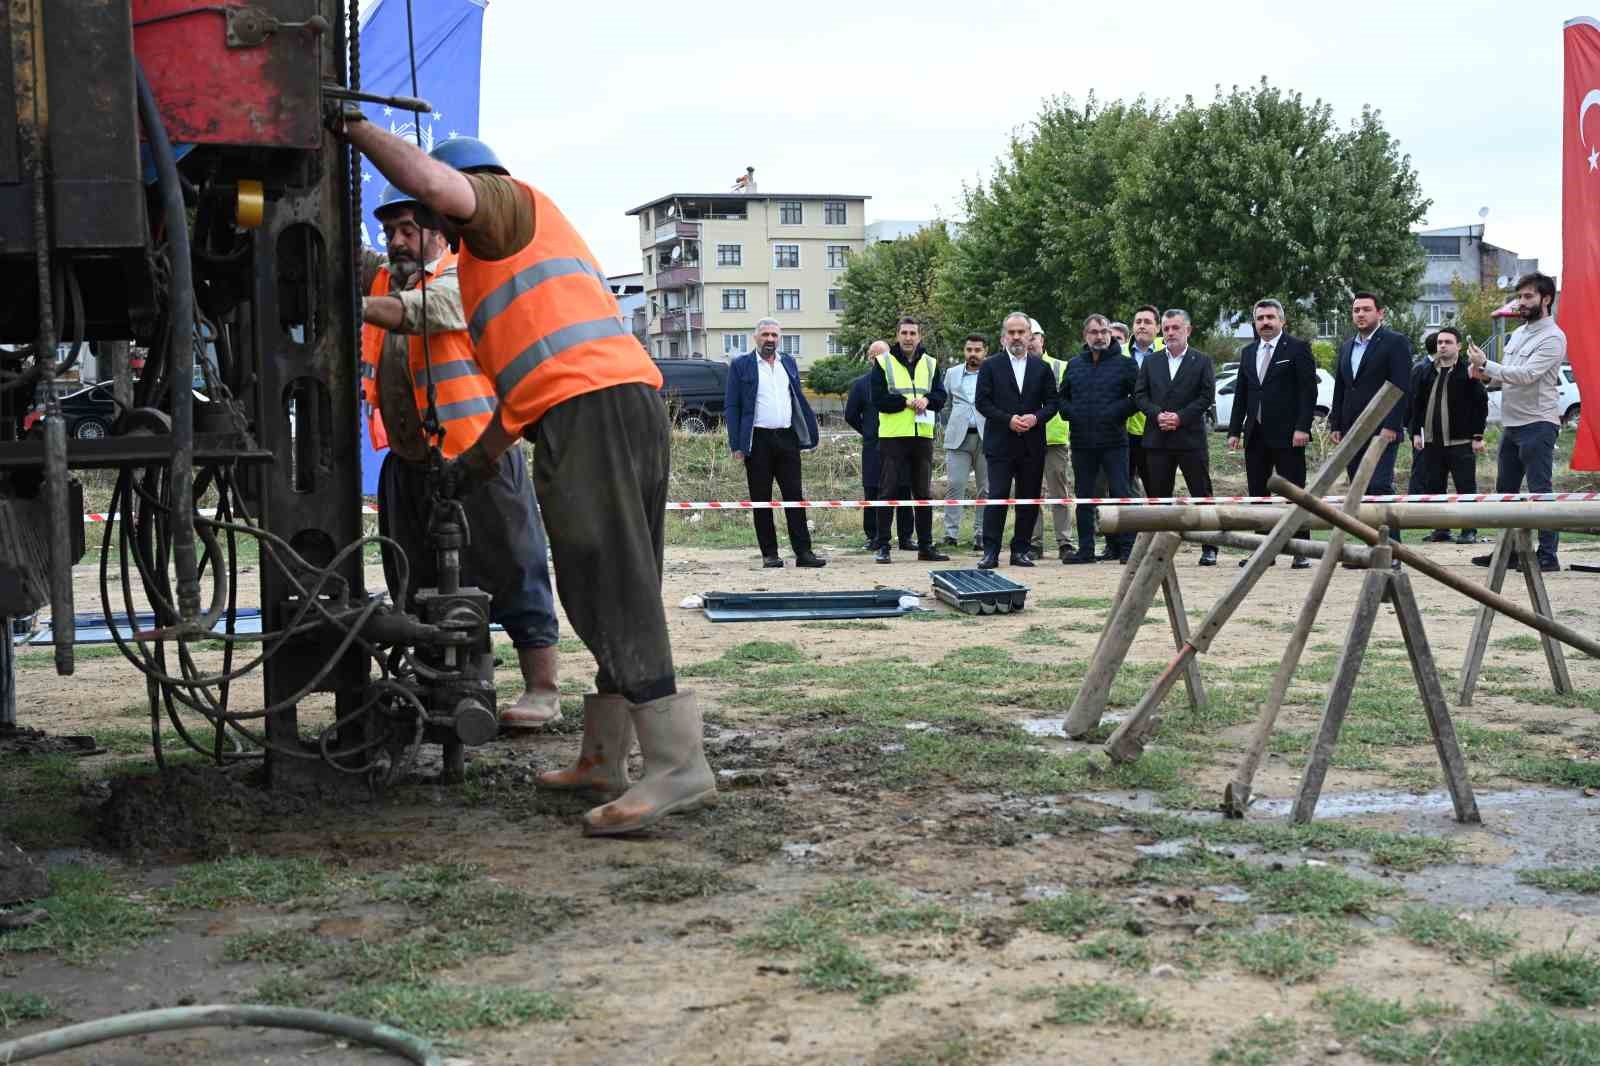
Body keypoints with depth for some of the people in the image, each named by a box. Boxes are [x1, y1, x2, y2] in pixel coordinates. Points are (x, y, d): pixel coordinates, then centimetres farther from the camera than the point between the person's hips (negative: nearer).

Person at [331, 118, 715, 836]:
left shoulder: (509, 201, 11)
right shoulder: (535, 240, 37)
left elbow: (435, 182, -13)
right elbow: (526, 378, 36)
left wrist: (354, 128, 0)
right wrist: (474, 463, 36)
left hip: (587, 410, -10)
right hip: (634, 401, 10)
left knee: (612, 593, -13)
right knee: (619, 594, 12)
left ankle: (679, 767, -17)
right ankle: (602, 760, 20)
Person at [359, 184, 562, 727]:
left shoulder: (462, 279, -7)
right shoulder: (380, 275, 13)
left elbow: (416, 311, -25)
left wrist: (356, 306, -40)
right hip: (408, 462, 7)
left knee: (509, 571, -3)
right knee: (416, 586, 12)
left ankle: (542, 691, 3)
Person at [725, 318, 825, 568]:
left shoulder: (788, 363, 15)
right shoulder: (741, 365, 2)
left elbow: (799, 400, 17)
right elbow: (731, 407, 0)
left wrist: (809, 434, 7)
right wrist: (736, 445, -8)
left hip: (787, 438, 3)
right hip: (758, 441, -3)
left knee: (795, 496, 0)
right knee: (761, 499, 2)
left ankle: (803, 551, 1)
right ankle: (769, 553, 8)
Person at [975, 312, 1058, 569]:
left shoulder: (1041, 368, 12)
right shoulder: (991, 366, 5)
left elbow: (1051, 402, 9)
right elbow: (982, 402, -1)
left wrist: (1036, 417, -10)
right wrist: (1008, 420, -13)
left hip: (1032, 444, 3)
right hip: (1000, 442, -3)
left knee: (1029, 499, 4)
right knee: (997, 496, -8)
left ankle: (1021, 549, 12)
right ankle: (991, 552, -6)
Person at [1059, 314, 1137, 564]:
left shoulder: (1124, 364, 1)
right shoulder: (1074, 365, 13)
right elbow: (1061, 398, 20)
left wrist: (1116, 412, -12)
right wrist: (1071, 413, 1)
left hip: (1114, 441, -4)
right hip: (1081, 442, 4)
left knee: (1120, 493, -5)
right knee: (1084, 497, 7)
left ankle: (1126, 547, -1)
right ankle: (1086, 549, 13)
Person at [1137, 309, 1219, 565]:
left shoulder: (1202, 361, 5)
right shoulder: (1150, 362, 13)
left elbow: (1207, 396, -3)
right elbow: (1140, 395, 7)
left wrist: (1180, 417, -14)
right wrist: (1157, 415, -11)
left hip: (1191, 438, -3)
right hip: (1157, 439, 3)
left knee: (1202, 494, -2)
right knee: (1158, 495, 4)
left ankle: (1209, 549, 3)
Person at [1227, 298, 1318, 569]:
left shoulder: (1297, 349, -2)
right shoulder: (1248, 353, 15)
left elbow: (1308, 391, -7)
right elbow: (1241, 394, 17)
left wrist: (1302, 427, -15)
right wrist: (1234, 431, 10)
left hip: (1287, 435, -6)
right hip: (1256, 435, 6)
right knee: (1257, 494, 6)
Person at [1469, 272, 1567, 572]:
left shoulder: (1553, 338, -12)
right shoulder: (1517, 334, 16)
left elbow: (1525, 375, -22)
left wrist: (1486, 364, -19)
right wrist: (1486, 375, 2)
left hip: (1537, 425, -9)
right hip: (1511, 423, 9)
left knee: (1540, 491, -8)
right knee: (1505, 490, 13)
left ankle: (1548, 556, -4)